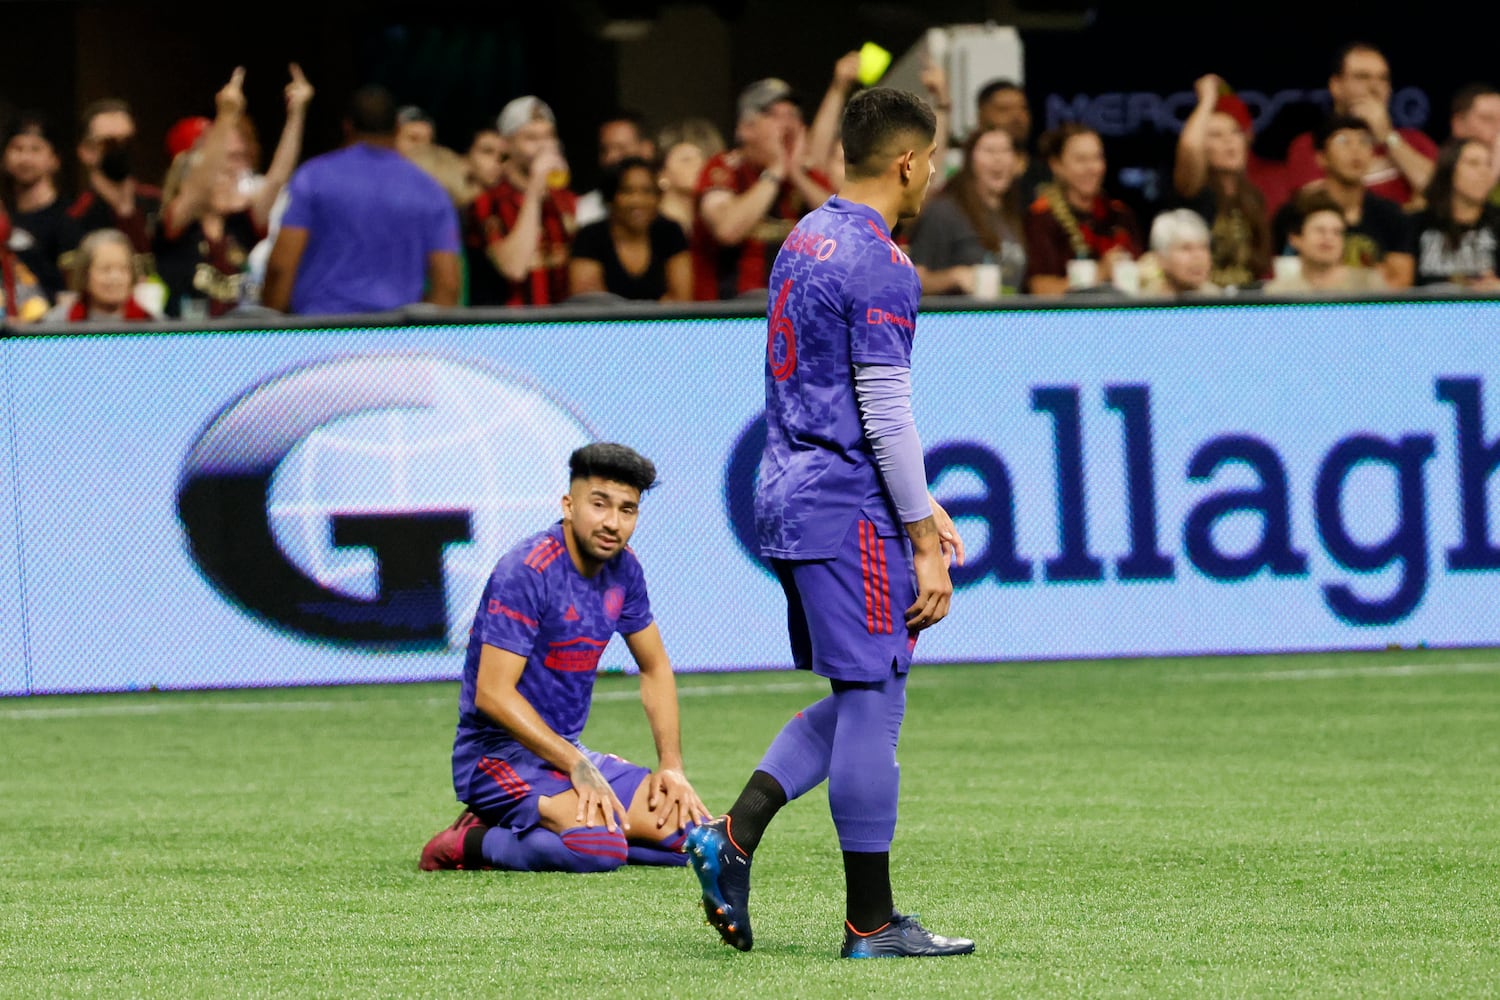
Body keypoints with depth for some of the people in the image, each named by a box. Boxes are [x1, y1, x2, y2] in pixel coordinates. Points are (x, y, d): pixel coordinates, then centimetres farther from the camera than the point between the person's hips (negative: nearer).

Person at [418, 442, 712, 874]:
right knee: (602, 845, -33)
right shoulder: (525, 572, -19)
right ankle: (470, 844, -9)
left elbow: (655, 668, 19)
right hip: (498, 753, -9)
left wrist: (671, 764, 6)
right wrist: (578, 767, -25)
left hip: (566, 752, 9)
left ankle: (515, 833, 2)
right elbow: (492, 693, -23)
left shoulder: (623, 570, 6)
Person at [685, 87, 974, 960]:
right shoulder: (880, 265, -15)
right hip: (848, 509, -9)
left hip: (789, 497, 9)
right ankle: (871, 923, 0)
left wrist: (916, 504, 23)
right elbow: (885, 414, -17)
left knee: (860, 700, 16)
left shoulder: (806, 241, 15)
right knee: (871, 704, -4)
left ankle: (734, 838, 6)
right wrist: (927, 548, -13)